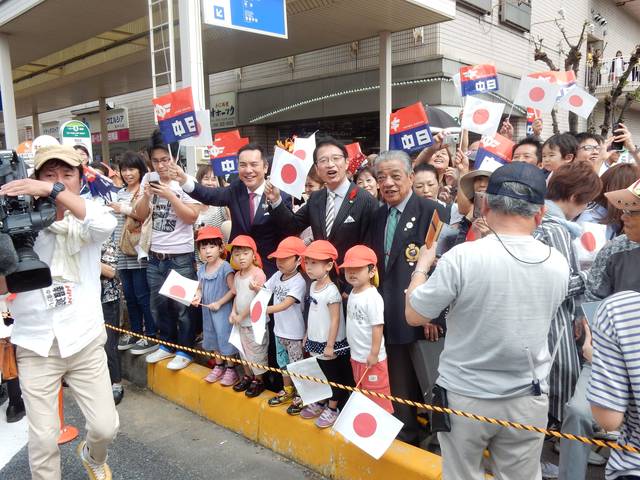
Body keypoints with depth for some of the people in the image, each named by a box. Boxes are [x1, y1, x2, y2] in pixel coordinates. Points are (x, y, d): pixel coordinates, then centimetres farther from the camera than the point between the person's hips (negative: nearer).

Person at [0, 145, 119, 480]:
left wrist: (54, 190, -33)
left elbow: (106, 224, -28)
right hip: (36, 346, 0)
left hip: (85, 342, 0)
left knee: (106, 427, 5)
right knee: (43, 440, 1)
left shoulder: (87, 221, -2)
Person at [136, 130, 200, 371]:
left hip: (181, 257, -5)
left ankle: (184, 351, 20)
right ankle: (167, 345, 34)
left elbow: (192, 217, -13)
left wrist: (169, 195, -18)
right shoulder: (148, 179, 5)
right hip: (155, 256, 5)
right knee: (159, 305, 17)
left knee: (182, 306, 4)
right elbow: (140, 215, 7)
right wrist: (147, 195, -11)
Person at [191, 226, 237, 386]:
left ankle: (231, 370, 16)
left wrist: (219, 303, -18)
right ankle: (219, 367, 35)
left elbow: (233, 290, -19)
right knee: (213, 338, 18)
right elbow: (200, 288, 12)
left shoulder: (225, 267, -18)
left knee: (226, 337, 1)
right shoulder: (202, 269, 3)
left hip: (223, 311, -7)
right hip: (208, 311, 7)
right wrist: (197, 297, -8)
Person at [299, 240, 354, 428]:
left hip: (328, 344, -8)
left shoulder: (331, 291, -22)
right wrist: (307, 335, 17)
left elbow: (335, 320, -20)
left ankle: (333, 409, 24)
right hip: (315, 342, 8)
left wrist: (330, 345, -19)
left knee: (332, 377, 9)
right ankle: (319, 404, 38)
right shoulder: (313, 286, 3)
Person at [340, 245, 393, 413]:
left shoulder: (372, 297, -21)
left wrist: (374, 354, -20)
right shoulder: (353, 294, 5)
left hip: (371, 358, -9)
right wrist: (354, 351, 16)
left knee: (377, 396, 4)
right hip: (356, 356, 9)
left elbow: (378, 327, -21)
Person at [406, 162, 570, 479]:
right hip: (528, 400, 3)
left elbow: (414, 316, -11)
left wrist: (421, 267, 4)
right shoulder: (558, 263, -8)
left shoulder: (462, 257, -22)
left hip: (465, 397, -3)